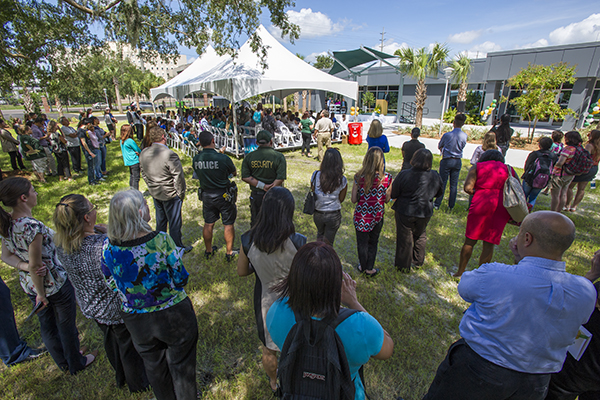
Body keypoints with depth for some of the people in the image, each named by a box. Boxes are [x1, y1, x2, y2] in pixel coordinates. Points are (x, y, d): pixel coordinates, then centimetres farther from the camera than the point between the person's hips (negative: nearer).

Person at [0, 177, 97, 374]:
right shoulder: (33, 226, -31)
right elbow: (35, 265, -24)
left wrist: (23, 265, -14)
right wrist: (41, 294, -13)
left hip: (29, 285, 8)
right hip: (55, 284, -8)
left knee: (47, 324, 25)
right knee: (66, 324, 16)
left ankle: (63, 362, 48)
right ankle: (76, 363, 39)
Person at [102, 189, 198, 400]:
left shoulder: (108, 248, -15)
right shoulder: (161, 241, -28)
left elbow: (110, 284, -1)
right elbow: (181, 279, -19)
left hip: (136, 322, 4)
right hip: (173, 316, -4)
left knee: (154, 366, 30)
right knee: (181, 366, 23)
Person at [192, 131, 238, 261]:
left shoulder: (195, 159, -6)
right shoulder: (223, 158, -19)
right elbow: (234, 173, -3)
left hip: (206, 195, 5)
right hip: (223, 195, -4)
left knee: (208, 224, 18)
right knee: (228, 224, 9)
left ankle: (208, 250, 34)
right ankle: (229, 253, 19)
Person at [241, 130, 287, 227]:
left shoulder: (248, 157, 1)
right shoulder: (279, 157, -9)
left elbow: (245, 177, -6)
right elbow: (280, 178, -18)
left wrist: (262, 186, -11)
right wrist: (269, 192, -13)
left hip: (256, 195, 3)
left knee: (255, 221, 17)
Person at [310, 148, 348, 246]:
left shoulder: (316, 175, -14)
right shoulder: (342, 180, -17)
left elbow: (312, 193, -1)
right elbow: (341, 199, -5)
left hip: (318, 214, 3)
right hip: (334, 215, -2)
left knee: (320, 234, 31)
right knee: (328, 241, 16)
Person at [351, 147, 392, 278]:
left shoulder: (359, 177, -16)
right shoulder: (387, 177, -14)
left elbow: (354, 200, -8)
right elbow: (387, 199, -4)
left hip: (361, 216, -1)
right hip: (377, 216, 1)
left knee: (362, 242, 19)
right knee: (373, 242, 23)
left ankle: (363, 267, 38)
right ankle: (370, 269, 34)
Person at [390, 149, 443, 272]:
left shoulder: (404, 175, -20)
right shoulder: (435, 176, -10)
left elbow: (393, 195, -11)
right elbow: (438, 193, 8)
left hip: (405, 212, -3)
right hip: (425, 213, 3)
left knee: (404, 239, 13)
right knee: (420, 236, 25)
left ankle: (403, 266, 27)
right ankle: (418, 262, 40)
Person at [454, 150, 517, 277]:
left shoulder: (477, 167, 11)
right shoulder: (509, 170, 19)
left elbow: (468, 188, -5)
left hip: (481, 204, -2)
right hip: (502, 208, 2)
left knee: (470, 241, 7)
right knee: (489, 244, 8)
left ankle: (460, 272, 17)